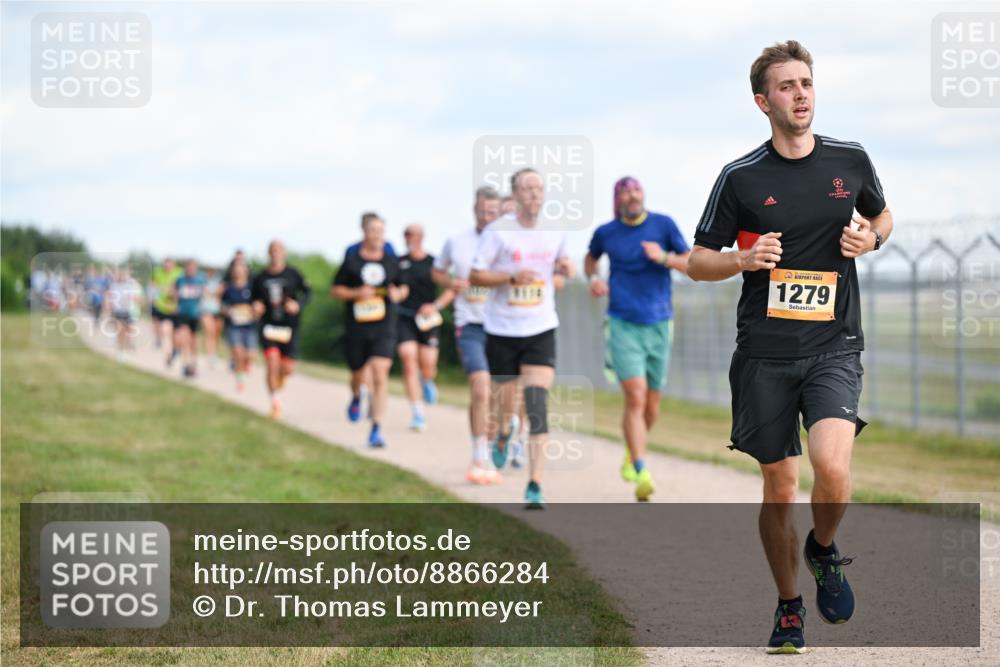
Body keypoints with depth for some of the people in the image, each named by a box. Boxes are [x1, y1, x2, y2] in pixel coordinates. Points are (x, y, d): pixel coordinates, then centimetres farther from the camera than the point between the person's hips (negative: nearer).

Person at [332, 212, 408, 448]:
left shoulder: (392, 262, 5)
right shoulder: (351, 261, 0)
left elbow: (404, 288, 18)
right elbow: (335, 290, 3)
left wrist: (398, 294, -5)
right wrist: (356, 293, -13)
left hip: (384, 328, 0)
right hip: (356, 328, 0)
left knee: (380, 375, -14)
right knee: (358, 373, 15)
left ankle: (376, 429, -13)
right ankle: (356, 398, 53)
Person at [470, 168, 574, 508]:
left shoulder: (556, 231, 3)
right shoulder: (498, 231, -8)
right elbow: (475, 276, -6)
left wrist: (564, 267, -1)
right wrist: (512, 277, -20)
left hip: (541, 331, 1)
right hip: (502, 330, -1)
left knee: (538, 408, -13)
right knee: (505, 403, 11)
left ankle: (535, 486, -14)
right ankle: (503, 434, 49)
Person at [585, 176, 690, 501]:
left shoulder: (663, 225, 1)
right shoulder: (606, 233, 3)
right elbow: (591, 257, 25)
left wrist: (664, 258, -17)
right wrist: (593, 278, 4)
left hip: (659, 325, 2)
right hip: (623, 325, -2)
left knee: (651, 407, 10)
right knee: (635, 398, -18)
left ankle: (632, 453, 38)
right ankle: (641, 474, -20)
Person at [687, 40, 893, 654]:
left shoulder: (851, 161, 4)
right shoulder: (742, 178, -1)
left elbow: (882, 216, 24)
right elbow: (697, 261, 6)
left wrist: (869, 239, 1)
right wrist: (743, 260, -14)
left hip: (834, 347, 0)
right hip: (765, 353, 0)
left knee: (832, 466, -21)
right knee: (780, 486, 6)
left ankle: (824, 550, 11)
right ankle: (790, 607, 25)